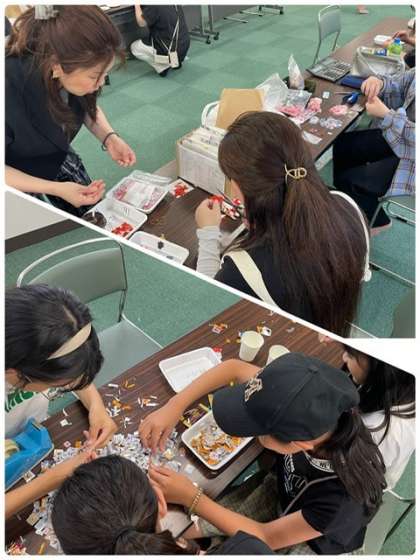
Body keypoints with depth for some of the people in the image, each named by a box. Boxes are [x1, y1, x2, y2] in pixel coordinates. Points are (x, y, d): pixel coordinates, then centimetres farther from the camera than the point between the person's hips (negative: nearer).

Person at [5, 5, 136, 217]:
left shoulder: (74, 72, -25)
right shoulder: (8, 91, -40)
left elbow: (88, 107, 0)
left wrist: (109, 137, -18)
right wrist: (56, 189, -34)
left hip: (56, 159, 5)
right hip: (16, 175, -4)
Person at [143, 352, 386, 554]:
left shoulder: (344, 498, -42)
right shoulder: (307, 413, -32)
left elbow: (267, 537, -26)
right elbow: (234, 368, -18)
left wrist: (191, 498, -29)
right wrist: (174, 406, -27)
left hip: (315, 544, -3)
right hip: (279, 493, 4)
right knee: (179, 532, 5)